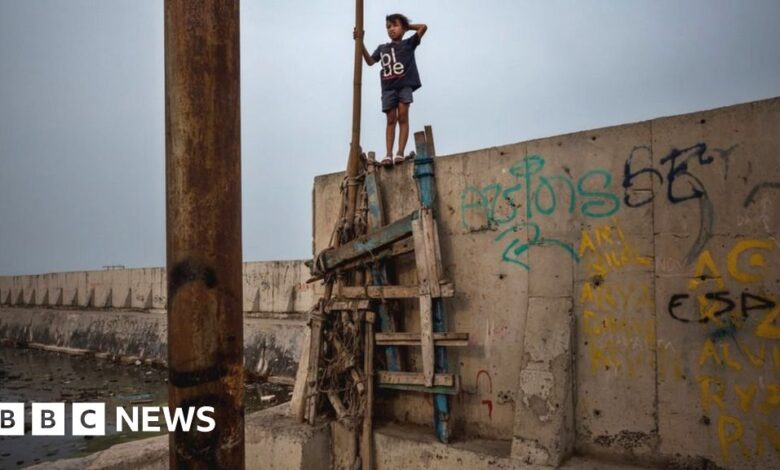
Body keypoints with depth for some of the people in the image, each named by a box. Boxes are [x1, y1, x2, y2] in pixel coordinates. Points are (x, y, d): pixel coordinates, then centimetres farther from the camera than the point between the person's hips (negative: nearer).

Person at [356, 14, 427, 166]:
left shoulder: (408, 43, 10)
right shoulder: (382, 48, 20)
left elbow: (423, 27, 4)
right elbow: (370, 61, 19)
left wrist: (407, 26, 15)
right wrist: (361, 43, 12)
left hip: (405, 85, -3)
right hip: (388, 87, 3)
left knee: (403, 116, -9)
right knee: (391, 119, -3)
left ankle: (400, 152, -12)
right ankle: (388, 154, -7)